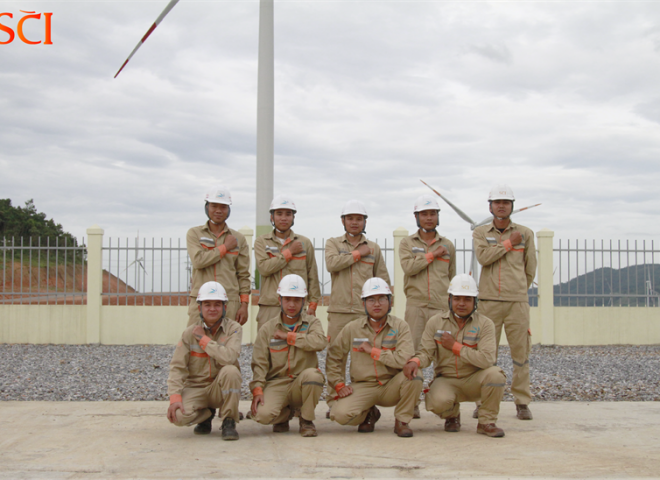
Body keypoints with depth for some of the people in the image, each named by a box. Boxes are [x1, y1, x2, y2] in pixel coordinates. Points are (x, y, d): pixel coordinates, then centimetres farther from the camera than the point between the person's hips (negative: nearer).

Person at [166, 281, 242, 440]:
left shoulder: (233, 329, -7)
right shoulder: (189, 333, -1)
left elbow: (229, 357, -26)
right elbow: (177, 367, -6)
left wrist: (203, 339, -16)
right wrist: (175, 397, -20)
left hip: (221, 388, -1)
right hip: (195, 388, 1)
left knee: (230, 370, -34)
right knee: (178, 416, -28)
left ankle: (229, 422, -12)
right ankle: (206, 414, 10)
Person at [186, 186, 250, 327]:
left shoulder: (238, 238, 12)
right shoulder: (194, 233, 8)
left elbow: (243, 275, 10)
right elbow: (198, 261, -10)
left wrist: (244, 305, 2)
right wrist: (225, 247, -3)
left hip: (230, 302, 1)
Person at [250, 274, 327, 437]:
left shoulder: (312, 323, 6)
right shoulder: (267, 329, 8)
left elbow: (320, 342, -18)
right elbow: (259, 363, 1)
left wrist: (288, 336, -11)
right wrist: (257, 389, -15)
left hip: (303, 385, 0)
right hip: (276, 384, 0)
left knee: (312, 374, -36)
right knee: (262, 414, -28)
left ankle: (306, 420, -8)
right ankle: (285, 414, 12)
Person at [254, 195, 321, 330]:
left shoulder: (305, 243, 12)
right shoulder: (262, 242, 9)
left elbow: (312, 276, 12)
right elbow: (264, 268, -9)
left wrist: (313, 304, 5)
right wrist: (289, 252, -4)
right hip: (269, 308, 0)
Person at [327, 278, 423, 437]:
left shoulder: (400, 326, -5)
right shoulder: (352, 328, 1)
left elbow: (405, 359, -20)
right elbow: (333, 357, 8)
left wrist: (372, 351, -16)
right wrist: (338, 385, -5)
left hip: (391, 387, -1)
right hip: (362, 387, 1)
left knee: (413, 374, -31)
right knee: (340, 414, -26)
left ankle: (402, 421, -5)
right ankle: (369, 414, 12)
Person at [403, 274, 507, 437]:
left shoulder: (485, 324, -7)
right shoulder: (435, 322, -1)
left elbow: (486, 359, -21)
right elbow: (425, 352, -7)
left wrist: (455, 346, -19)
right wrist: (415, 361, -32)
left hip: (474, 380, 0)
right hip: (446, 380, 0)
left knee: (495, 374, -32)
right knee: (437, 402, -33)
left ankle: (486, 422, -7)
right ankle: (452, 415, 8)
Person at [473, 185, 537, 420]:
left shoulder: (525, 233, 9)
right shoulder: (480, 233, 9)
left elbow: (531, 269, 14)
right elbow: (483, 257, -10)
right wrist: (509, 242, -6)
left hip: (517, 301, 0)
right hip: (488, 301, 0)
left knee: (521, 352, 0)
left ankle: (522, 403, 8)